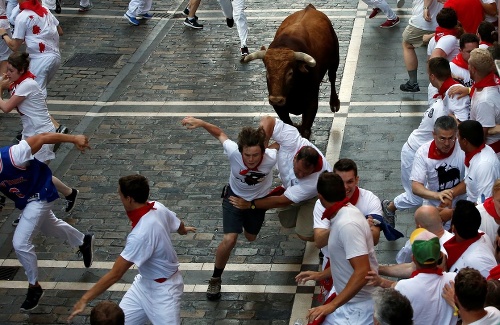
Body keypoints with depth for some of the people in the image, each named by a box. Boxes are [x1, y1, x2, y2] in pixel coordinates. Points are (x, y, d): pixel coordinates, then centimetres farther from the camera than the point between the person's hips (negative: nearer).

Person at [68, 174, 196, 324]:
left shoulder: (141, 235, -36)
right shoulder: (157, 207, -13)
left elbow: (115, 274, -31)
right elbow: (178, 225, 11)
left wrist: (85, 299, -24)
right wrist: (183, 230, 37)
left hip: (162, 290, -8)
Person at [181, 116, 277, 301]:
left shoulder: (271, 158, -38)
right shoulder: (233, 152, -39)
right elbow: (219, 134, -19)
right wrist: (200, 123, -32)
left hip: (258, 200, 2)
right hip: (235, 197, -2)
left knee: (251, 238, 25)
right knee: (229, 240, -19)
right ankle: (215, 279, 6)